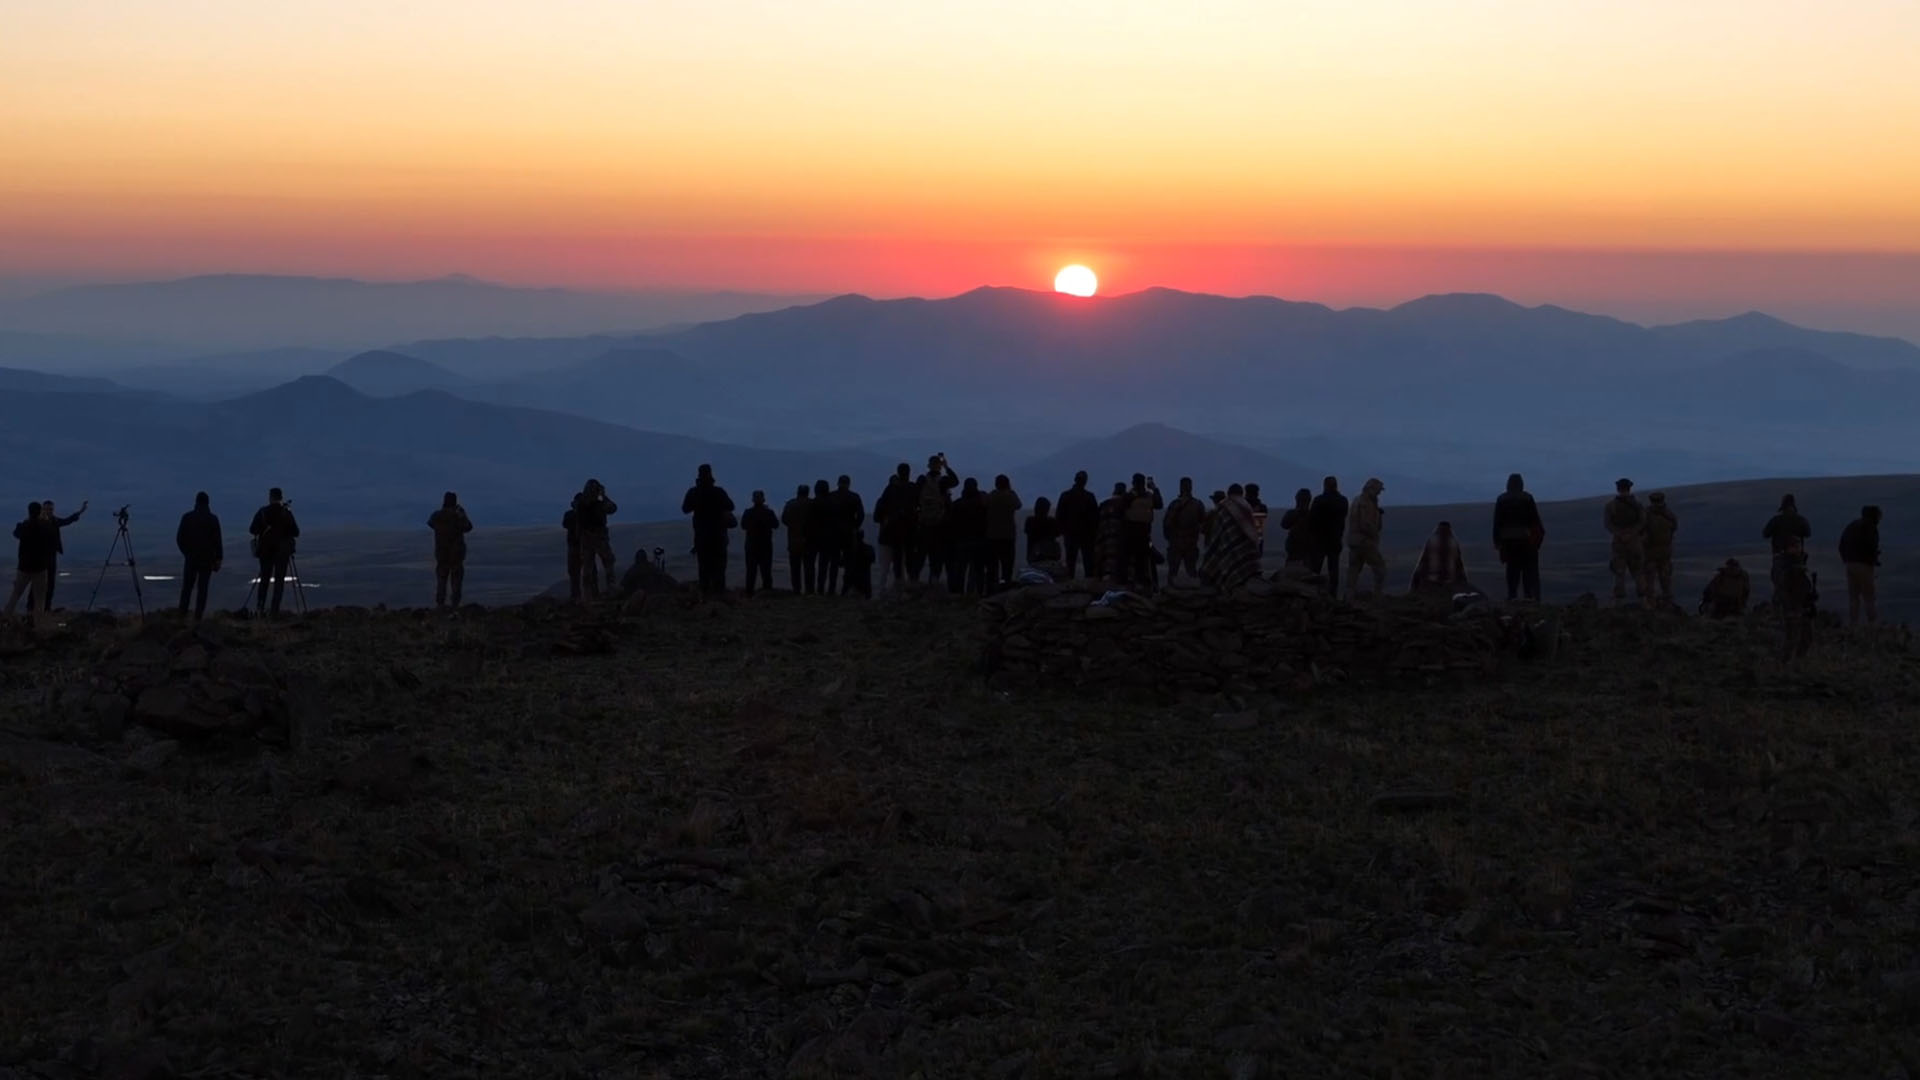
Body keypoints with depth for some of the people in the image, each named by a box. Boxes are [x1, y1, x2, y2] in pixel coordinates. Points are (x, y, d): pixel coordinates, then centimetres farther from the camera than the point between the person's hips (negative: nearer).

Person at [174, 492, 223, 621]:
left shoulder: (187, 517, -2)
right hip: (207, 559, -2)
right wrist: (218, 559, -1)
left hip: (191, 558, 2)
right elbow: (217, 541, -7)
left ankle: (182, 614, 6)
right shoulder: (213, 519, -7)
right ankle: (198, 616, -1)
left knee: (187, 587, 10)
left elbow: (179, 538, 1)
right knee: (202, 588, 2)